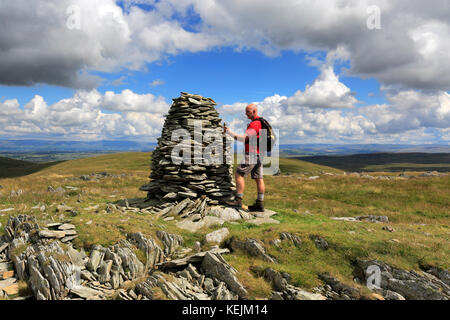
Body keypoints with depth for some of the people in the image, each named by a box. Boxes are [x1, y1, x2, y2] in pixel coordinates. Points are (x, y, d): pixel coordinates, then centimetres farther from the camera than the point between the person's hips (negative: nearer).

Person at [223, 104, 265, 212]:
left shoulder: (255, 124, -14)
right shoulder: (261, 122, 19)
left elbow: (244, 138, -20)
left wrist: (229, 131, -17)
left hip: (252, 154, -10)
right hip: (259, 155, 10)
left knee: (239, 174, -8)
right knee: (259, 178, 6)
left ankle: (238, 200, -9)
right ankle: (260, 204, 8)